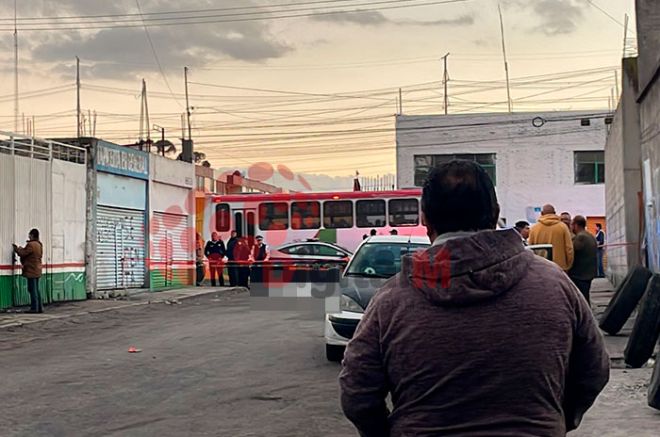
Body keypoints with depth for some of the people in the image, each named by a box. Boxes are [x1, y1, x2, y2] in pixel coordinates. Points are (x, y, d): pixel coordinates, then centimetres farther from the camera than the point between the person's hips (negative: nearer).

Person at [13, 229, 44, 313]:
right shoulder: (39, 245, 12)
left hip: (31, 271, -9)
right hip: (37, 270, 9)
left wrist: (17, 249, 6)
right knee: (36, 290, 13)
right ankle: (40, 307, 14)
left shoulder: (31, 245, -17)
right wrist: (21, 249, 16)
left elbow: (23, 253, -12)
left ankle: (34, 308, -4)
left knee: (32, 290, -5)